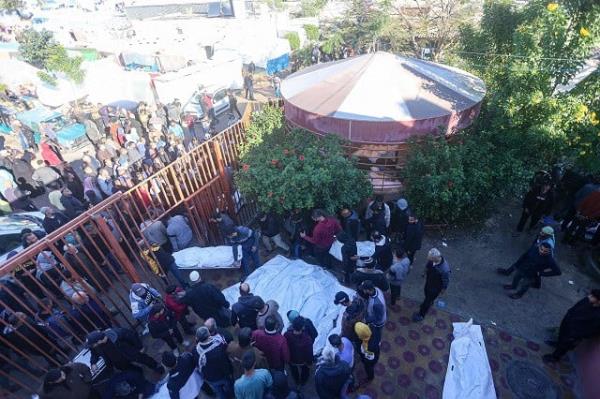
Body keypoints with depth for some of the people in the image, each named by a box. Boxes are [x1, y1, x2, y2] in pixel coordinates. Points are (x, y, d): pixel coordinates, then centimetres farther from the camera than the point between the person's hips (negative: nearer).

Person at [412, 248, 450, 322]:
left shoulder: (445, 269, -43)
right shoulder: (432, 259, -26)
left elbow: (445, 281, -23)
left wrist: (442, 291, -7)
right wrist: (426, 275, 15)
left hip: (435, 287, -6)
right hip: (428, 282, 6)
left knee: (428, 300, 15)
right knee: (426, 293, 32)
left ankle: (421, 314, 41)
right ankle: (430, 302, 66)